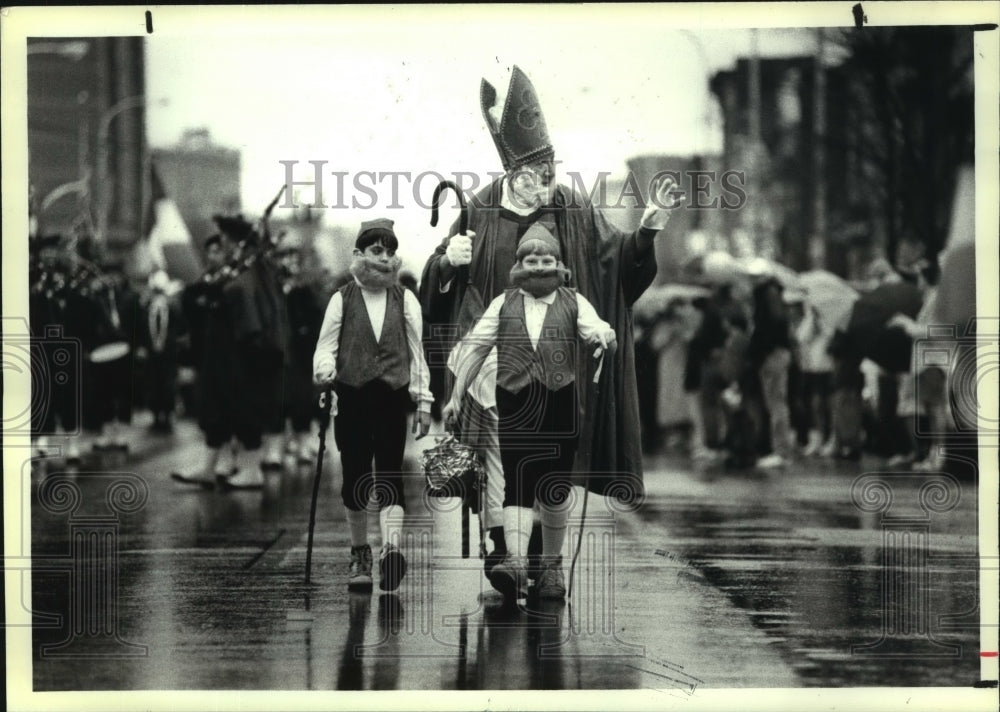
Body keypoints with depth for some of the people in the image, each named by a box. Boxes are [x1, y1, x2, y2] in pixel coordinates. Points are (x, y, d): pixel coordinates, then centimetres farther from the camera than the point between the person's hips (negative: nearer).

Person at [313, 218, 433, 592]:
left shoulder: (405, 300, 8)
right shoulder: (343, 299, 5)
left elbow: (416, 352, 11)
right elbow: (326, 346, 3)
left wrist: (423, 401, 8)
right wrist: (324, 369, -19)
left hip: (392, 397, 0)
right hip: (351, 397, 0)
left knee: (389, 475, -10)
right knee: (355, 477, 4)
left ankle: (391, 549, -20)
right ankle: (360, 555, 16)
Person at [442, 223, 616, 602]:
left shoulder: (573, 303, 8)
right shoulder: (503, 304, 10)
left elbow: (598, 329, -6)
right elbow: (474, 346, 10)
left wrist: (602, 334, -32)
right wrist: (456, 396, 6)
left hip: (560, 405, 0)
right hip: (515, 407, 0)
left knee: (554, 492, 7)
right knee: (517, 487, -10)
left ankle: (552, 565, 21)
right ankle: (516, 562, -21)